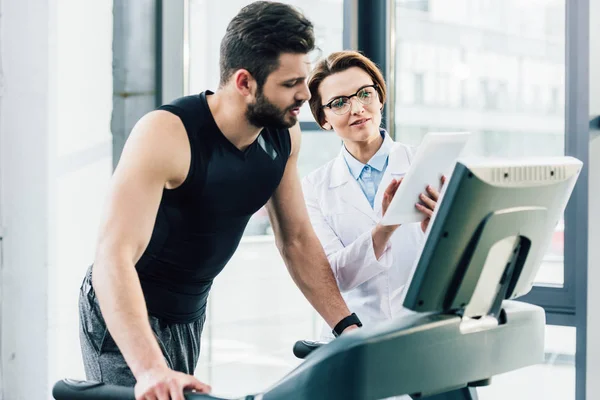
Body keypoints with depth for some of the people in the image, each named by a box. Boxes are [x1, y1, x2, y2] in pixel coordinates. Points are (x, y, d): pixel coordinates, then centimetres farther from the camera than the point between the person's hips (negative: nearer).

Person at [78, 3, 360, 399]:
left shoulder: (284, 134, -8)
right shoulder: (166, 134, -29)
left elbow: (297, 239, 2)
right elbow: (114, 255, -38)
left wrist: (347, 325, -7)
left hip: (192, 314, 7)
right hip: (128, 317, -6)